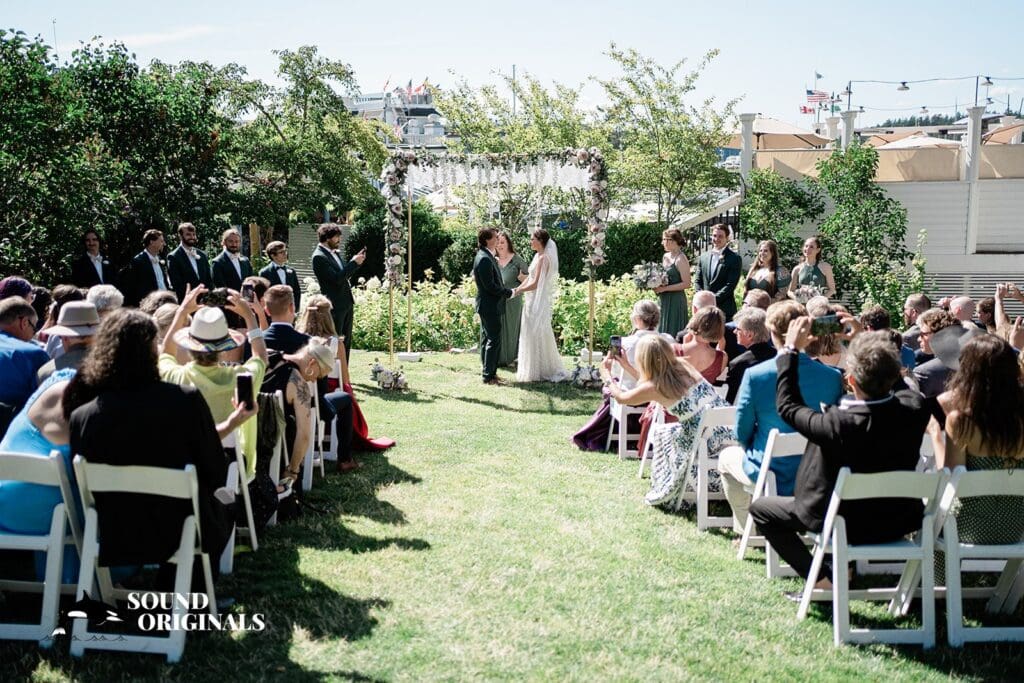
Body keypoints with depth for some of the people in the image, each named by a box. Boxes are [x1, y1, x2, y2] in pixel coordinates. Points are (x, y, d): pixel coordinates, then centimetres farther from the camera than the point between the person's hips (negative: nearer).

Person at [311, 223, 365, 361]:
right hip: (335, 307, -9)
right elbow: (336, 278, -22)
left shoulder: (334, 253, 12)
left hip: (346, 303, 9)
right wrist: (353, 262, -14)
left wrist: (356, 262, 5)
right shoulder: (319, 256, -15)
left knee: (346, 343, 13)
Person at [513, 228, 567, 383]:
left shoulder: (543, 258, -16)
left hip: (539, 301, -9)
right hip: (533, 301, 9)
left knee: (538, 334, -3)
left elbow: (535, 283, -20)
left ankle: (543, 371, 6)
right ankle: (534, 368, 22)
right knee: (532, 334, 13)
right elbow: (529, 278, 15)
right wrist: (516, 290, 6)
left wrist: (517, 291, -11)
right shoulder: (538, 256, 12)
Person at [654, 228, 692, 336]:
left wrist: (664, 288, -18)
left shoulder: (681, 259, -13)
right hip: (663, 300, 8)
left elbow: (686, 284, -17)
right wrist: (657, 286, 2)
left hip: (675, 300, -8)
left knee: (673, 334, -2)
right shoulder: (665, 256, 11)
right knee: (662, 331, 11)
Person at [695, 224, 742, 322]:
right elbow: (698, 281, 14)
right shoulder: (704, 256, 14)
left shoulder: (735, 258, -3)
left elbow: (731, 285, -10)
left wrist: (714, 299, -15)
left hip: (725, 310, -5)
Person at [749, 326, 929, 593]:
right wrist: (866, 341, 5)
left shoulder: (839, 423, -35)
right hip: (898, 521, 6)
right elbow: (894, 385, 4)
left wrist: (791, 349, -11)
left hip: (850, 525, -6)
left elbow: (787, 405, -17)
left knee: (760, 507, 10)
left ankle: (823, 580, 4)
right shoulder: (914, 407, -21)